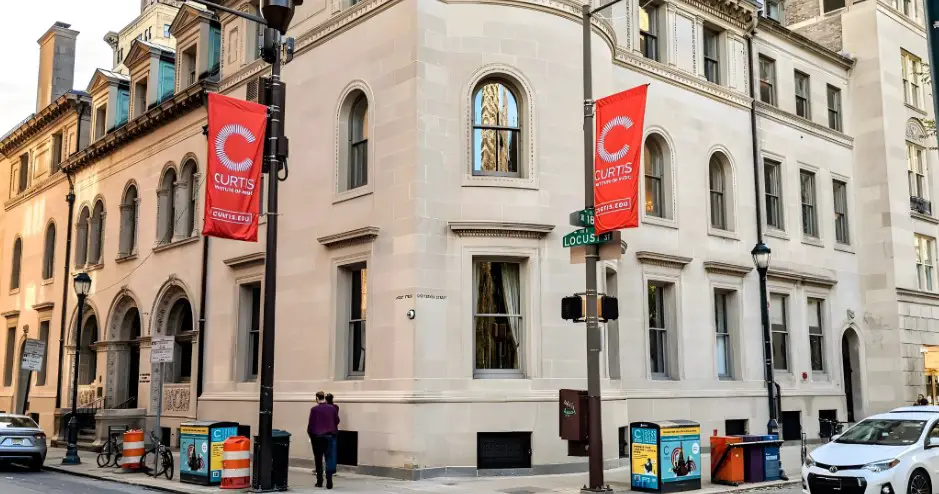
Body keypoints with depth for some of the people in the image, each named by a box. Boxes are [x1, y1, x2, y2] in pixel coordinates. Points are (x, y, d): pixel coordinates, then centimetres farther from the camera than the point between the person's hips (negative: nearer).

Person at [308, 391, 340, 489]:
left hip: (317, 436, -2)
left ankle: (319, 482, 14)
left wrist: (310, 434, 9)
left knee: (318, 459, 10)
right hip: (330, 436, 2)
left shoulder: (314, 409, -11)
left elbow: (311, 423, -7)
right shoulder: (332, 408, -2)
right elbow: (337, 421, 7)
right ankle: (329, 482, -5)